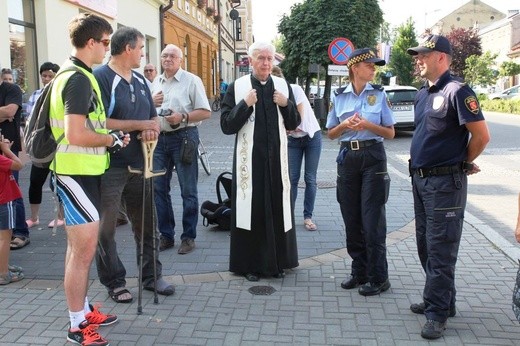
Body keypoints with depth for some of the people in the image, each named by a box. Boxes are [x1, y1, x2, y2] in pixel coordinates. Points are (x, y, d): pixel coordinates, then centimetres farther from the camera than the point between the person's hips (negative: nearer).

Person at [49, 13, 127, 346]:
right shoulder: (79, 78, -18)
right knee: (84, 249, -1)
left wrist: (109, 137, 12)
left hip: (83, 171, 10)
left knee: (80, 248, 18)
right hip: (77, 173, -10)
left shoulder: (75, 74, 13)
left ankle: (83, 309, 31)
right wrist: (112, 139, -13)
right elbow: (75, 134, -26)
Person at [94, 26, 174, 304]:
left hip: (138, 165, 7)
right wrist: (141, 125, -14)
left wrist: (152, 130, -5)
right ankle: (114, 282, 18)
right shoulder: (101, 78, -11)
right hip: (109, 167, -7)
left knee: (146, 223, 12)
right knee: (106, 228, 4)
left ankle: (151, 275, 26)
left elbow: (153, 117, 19)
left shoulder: (139, 80, 14)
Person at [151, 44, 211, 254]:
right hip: (160, 138, 6)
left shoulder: (191, 80, -3)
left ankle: (188, 237, 12)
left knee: (188, 190, 1)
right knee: (158, 188, 8)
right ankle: (166, 235, 20)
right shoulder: (156, 82, 14)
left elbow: (206, 112, -7)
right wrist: (152, 103, 0)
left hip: (183, 137, -6)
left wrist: (183, 117, -20)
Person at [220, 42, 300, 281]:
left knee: (278, 206, 7)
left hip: (276, 158, 3)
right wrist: (245, 104, -17)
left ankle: (276, 261, 22)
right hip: (249, 158, -3)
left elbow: (293, 124, 10)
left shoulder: (283, 86, 8)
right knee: (251, 208, 1)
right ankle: (250, 263, 14)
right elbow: (226, 126, -5)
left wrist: (287, 104, -7)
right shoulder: (237, 87, -1)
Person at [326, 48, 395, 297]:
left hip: (373, 157, -2)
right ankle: (359, 272, 22)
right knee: (351, 219, 7)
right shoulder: (338, 96, 5)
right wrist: (344, 125, -11)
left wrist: (368, 125, -15)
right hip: (348, 157, 3)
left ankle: (378, 278, 9)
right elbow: (331, 134, 10)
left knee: (372, 220, -3)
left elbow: (390, 133, 2)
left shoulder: (379, 94, 1)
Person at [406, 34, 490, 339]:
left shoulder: (457, 91, -13)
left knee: (440, 250, -2)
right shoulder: (423, 94, 12)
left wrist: (464, 163, 0)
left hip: (445, 182, -9)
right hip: (421, 178, 9)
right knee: (425, 245, 16)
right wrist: (418, 169, 14)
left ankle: (438, 313, 8)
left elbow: (481, 135, -14)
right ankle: (437, 299, 31)